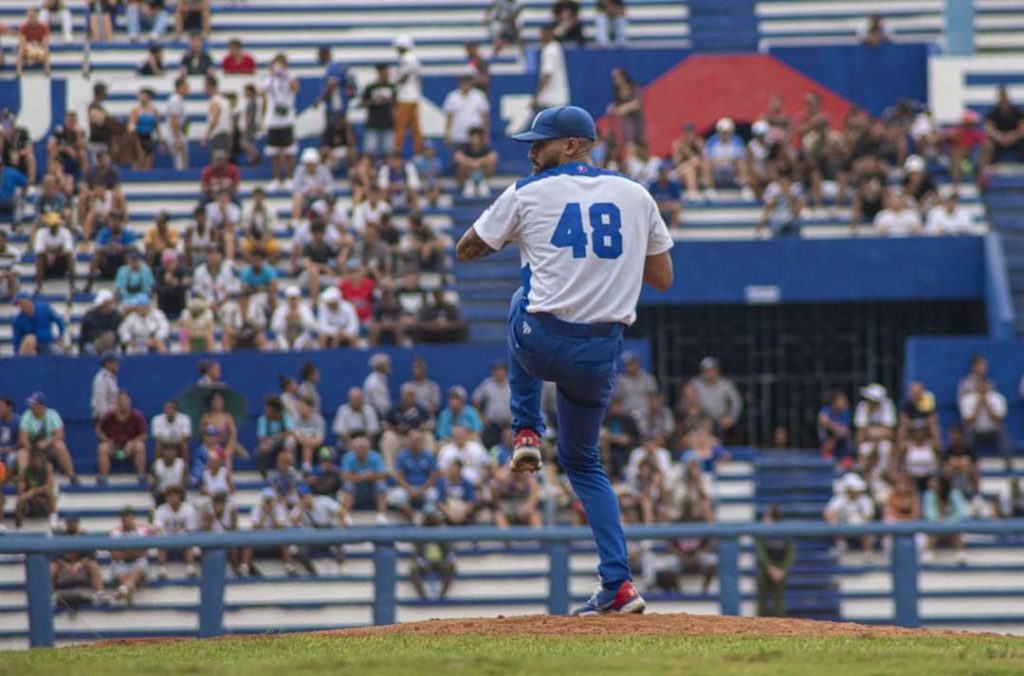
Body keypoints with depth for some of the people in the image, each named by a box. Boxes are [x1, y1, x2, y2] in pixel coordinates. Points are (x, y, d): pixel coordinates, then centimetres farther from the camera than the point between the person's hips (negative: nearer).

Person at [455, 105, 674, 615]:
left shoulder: (528, 194, 0)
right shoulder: (635, 195, 8)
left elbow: (465, 251, 13)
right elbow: (663, 278, 15)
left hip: (543, 345, -3)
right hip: (601, 353, 3)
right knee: (581, 461, 21)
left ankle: (527, 432, 24)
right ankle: (619, 585, 6)